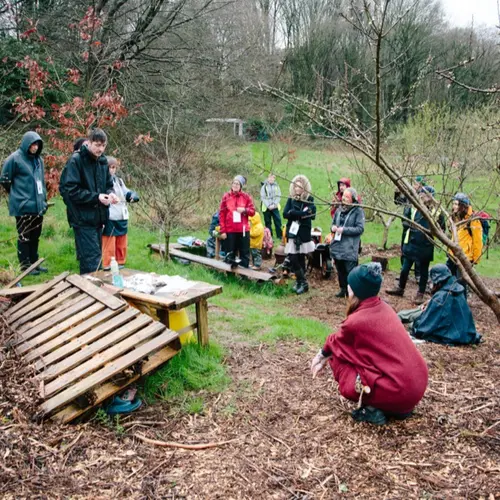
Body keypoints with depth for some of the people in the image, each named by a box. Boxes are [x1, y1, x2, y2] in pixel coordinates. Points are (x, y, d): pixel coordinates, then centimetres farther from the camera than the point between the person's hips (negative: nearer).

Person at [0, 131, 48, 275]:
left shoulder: (38, 159, 12)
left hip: (38, 205, 7)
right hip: (23, 206, -6)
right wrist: (17, 194, 7)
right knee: (24, 237, 0)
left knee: (35, 236, 13)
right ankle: (25, 266, 8)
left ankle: (34, 263, 24)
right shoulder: (15, 158, -8)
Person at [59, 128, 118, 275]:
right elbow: (71, 190, -17)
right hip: (83, 218, -7)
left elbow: (108, 184, 18)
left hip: (98, 216, 7)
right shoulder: (76, 160, -12)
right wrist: (96, 197, -21)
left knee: (96, 255, 14)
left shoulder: (103, 161, 10)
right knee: (92, 257, -9)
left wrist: (110, 194, -6)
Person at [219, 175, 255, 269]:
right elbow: (221, 214, 0)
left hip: (243, 230, 1)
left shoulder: (246, 196, 2)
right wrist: (222, 231, -5)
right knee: (230, 254, 6)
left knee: (245, 253, 5)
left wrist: (245, 210, -17)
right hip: (229, 230, 0)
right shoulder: (226, 196, 0)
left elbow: (253, 211, 4)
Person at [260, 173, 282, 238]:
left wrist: (274, 204, -11)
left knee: (278, 221, -5)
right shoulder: (264, 187, 1)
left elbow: (278, 197, 3)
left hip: (275, 207, 1)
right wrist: (268, 205, -13)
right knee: (268, 222, 4)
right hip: (266, 208, -1)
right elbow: (263, 198, -3)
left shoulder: (276, 186, 6)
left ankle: (280, 235, 1)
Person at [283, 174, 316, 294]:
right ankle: (302, 282, 9)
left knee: (301, 259, 0)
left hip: (304, 234, -3)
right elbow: (285, 214, -7)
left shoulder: (309, 199, -1)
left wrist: (293, 213, -16)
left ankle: (301, 282, 12)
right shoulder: (291, 199, 8)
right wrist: (301, 214, -19)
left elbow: (311, 214, -16)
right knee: (292, 259, -4)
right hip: (292, 233, 3)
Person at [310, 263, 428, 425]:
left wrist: (322, 355, 32)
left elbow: (335, 342, 11)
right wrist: (325, 356, 30)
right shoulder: (384, 308, 9)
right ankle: (400, 407, 19)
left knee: (337, 358, 7)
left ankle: (372, 410, -1)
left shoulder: (356, 321, -13)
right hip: (418, 384, 8)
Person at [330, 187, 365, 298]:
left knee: (350, 272, -5)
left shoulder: (358, 211, -8)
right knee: (340, 271, 16)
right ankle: (343, 289, 29)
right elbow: (333, 223, 23)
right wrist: (333, 227, -1)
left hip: (350, 248, -6)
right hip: (337, 247, 6)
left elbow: (360, 228, -14)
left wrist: (344, 230, -19)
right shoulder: (339, 210, 11)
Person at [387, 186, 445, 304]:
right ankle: (400, 288, 34)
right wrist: (411, 226, -11)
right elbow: (405, 220, 7)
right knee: (405, 268, 14)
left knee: (423, 271, 12)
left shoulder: (437, 212, -11)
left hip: (426, 246, -2)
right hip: (411, 243, 3)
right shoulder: (413, 208, -4)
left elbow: (441, 229, -4)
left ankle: (420, 294, 26)